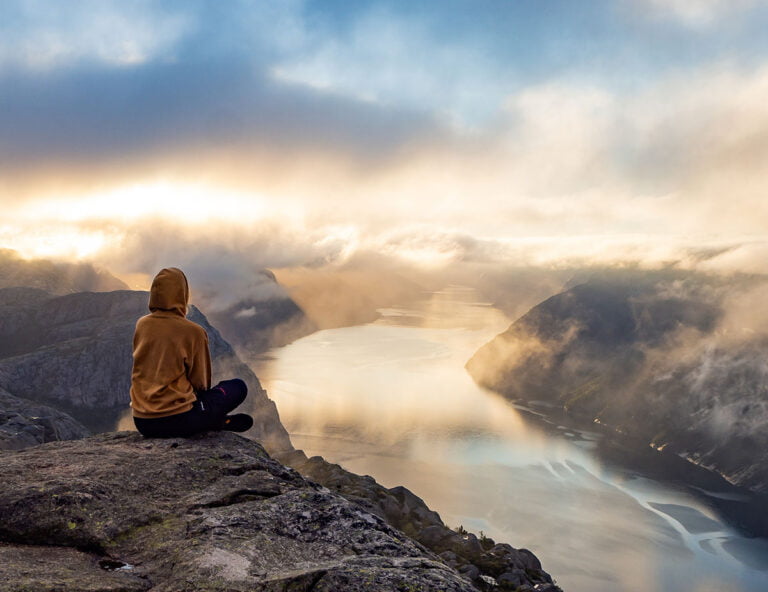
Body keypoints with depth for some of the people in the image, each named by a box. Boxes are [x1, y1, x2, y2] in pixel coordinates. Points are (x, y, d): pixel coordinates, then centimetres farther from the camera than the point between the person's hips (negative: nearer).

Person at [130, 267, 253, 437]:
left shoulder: (141, 325, 4)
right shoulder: (193, 331, -11)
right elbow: (201, 383, -1)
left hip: (141, 422, 6)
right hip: (177, 421, -5)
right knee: (238, 387, 11)